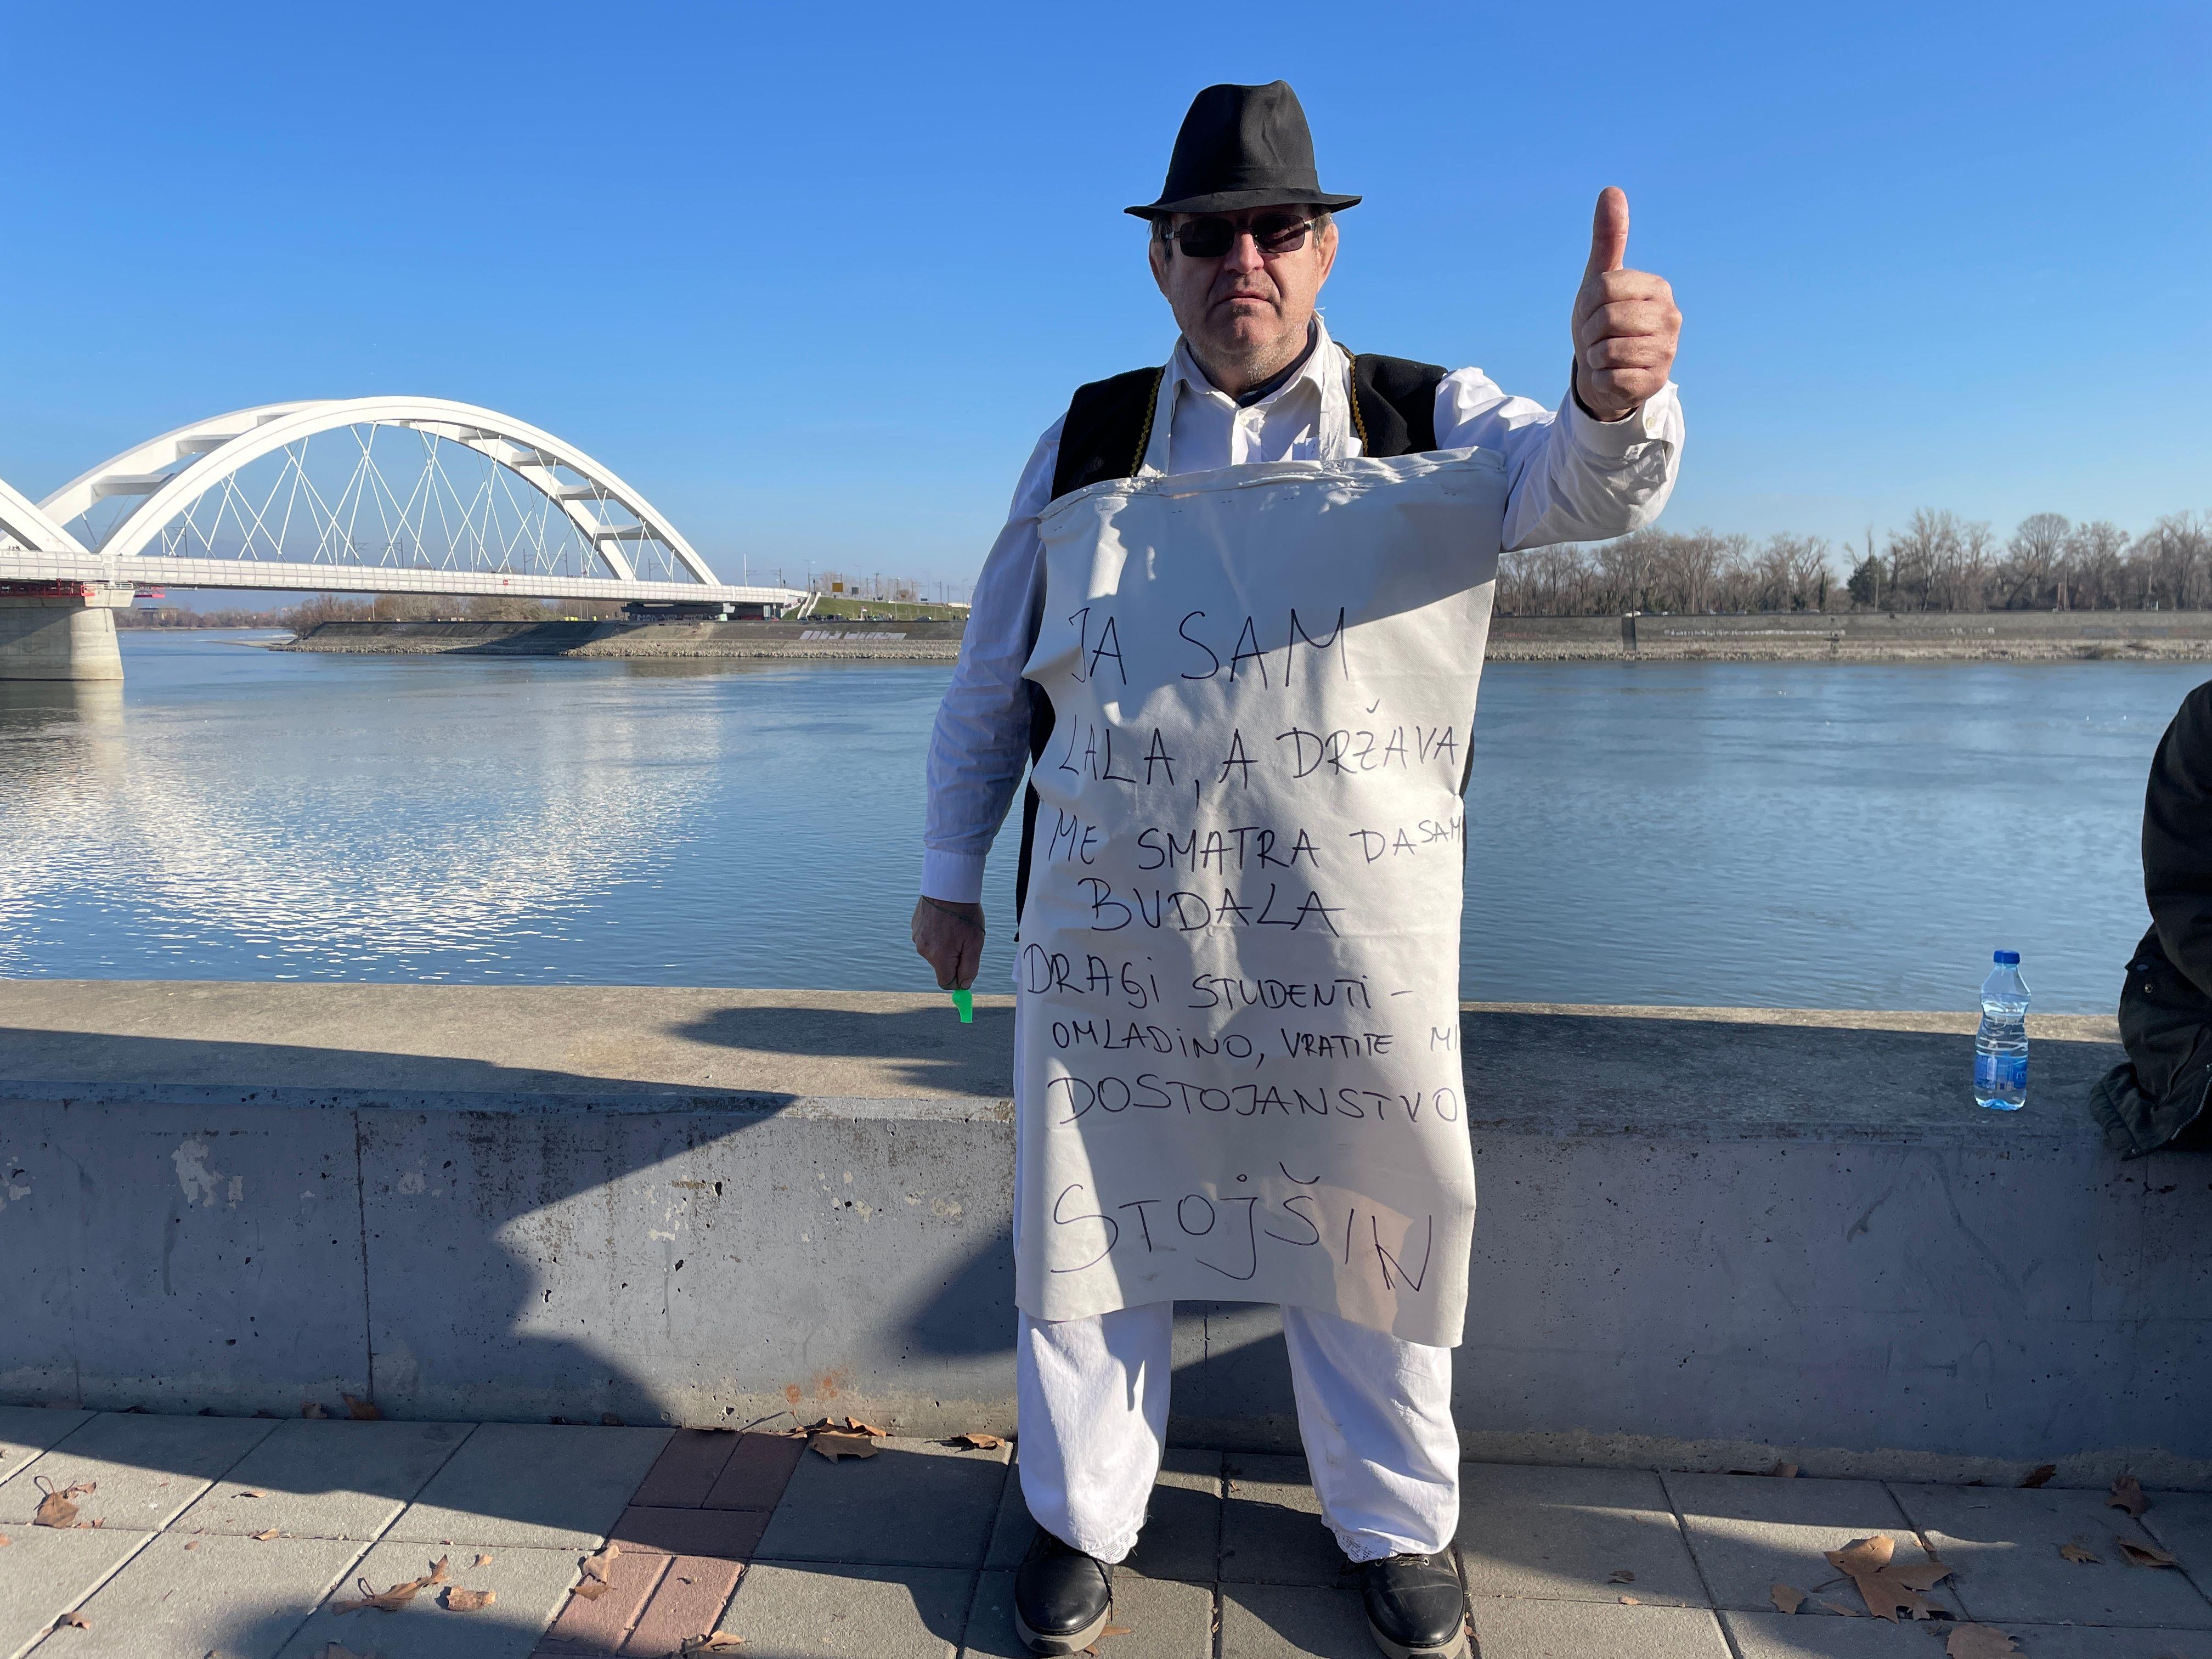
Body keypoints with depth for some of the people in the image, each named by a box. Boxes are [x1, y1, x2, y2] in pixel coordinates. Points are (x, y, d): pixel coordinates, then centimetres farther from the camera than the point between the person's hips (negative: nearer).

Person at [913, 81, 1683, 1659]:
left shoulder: (1429, 421, 6)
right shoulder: (1087, 443, 9)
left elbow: (1575, 484, -14)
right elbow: (991, 670, 14)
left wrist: (1613, 396, -38)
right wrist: (951, 871, 14)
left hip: (1354, 922, -1)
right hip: (1114, 908, 1)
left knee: (1367, 1224, 9)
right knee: (1093, 1211, 9)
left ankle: (1400, 1529, 33)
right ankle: (1084, 1521, 31)